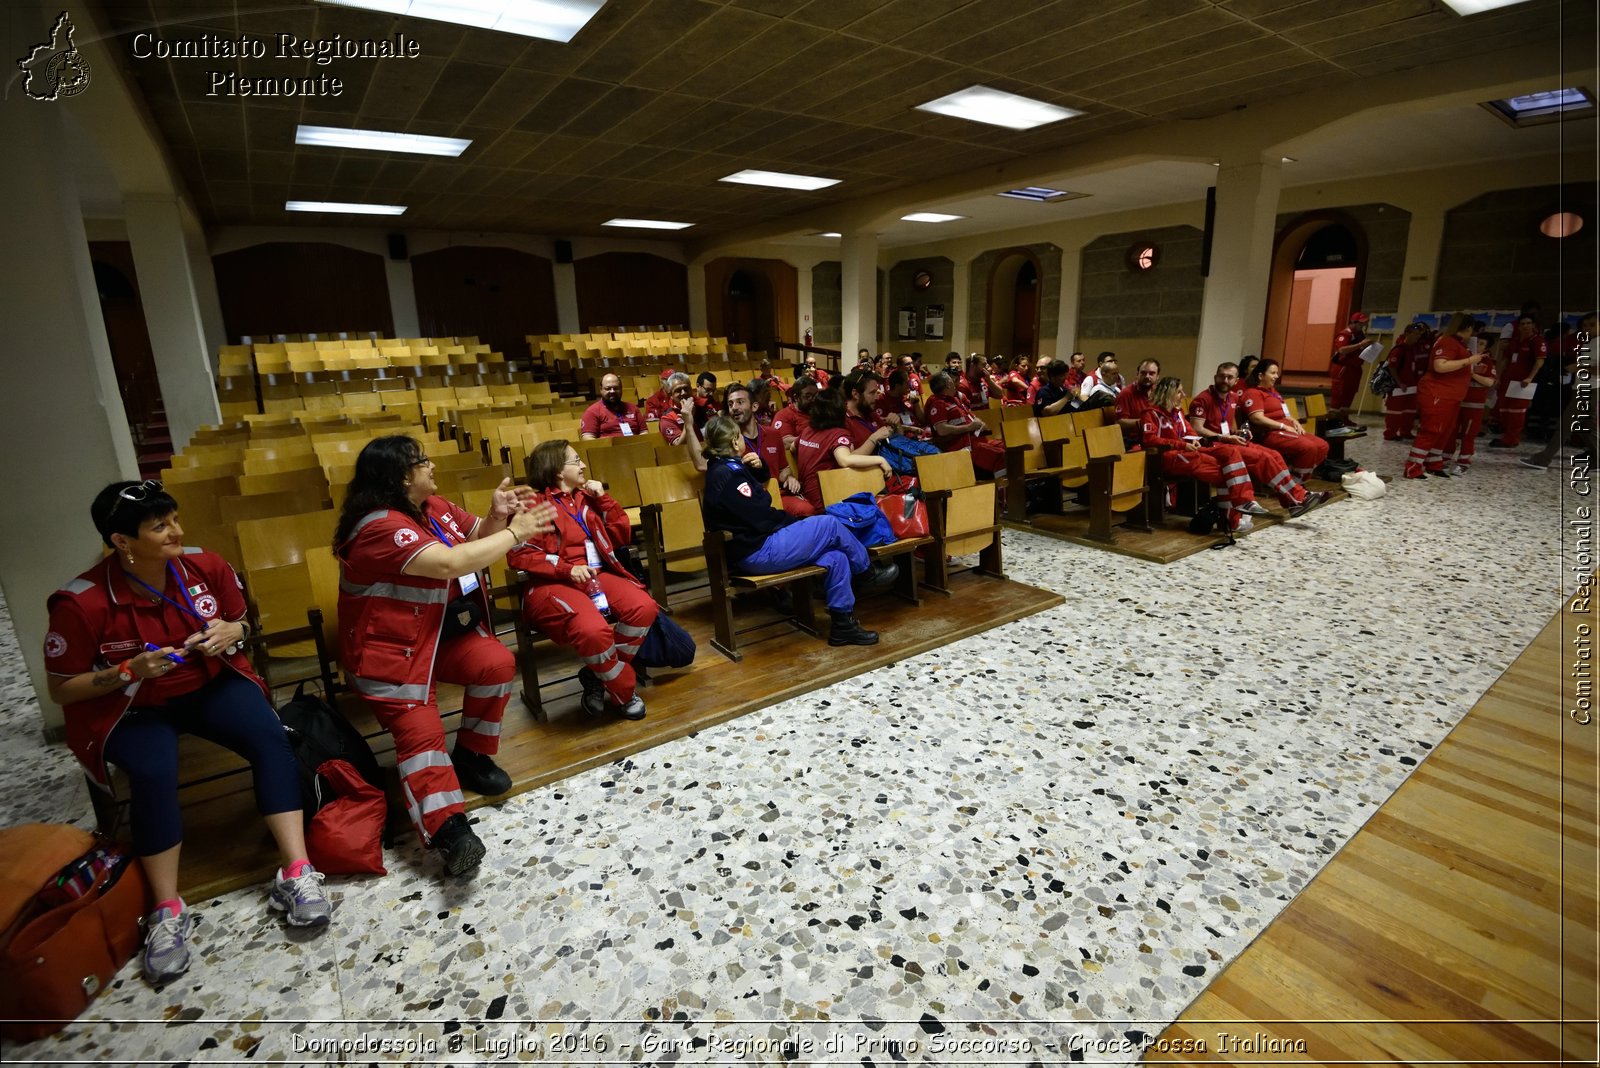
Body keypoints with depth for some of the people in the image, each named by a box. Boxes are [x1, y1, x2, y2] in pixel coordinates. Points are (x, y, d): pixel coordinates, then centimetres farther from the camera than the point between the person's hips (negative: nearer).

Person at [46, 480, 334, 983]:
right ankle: (167, 911, -17)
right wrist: (129, 671, -24)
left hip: (210, 683, 2)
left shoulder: (206, 566, -8)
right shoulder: (81, 603, -17)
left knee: (269, 736, -25)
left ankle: (296, 873, -25)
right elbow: (61, 690, -7)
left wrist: (232, 631, -14)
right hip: (131, 710, -2)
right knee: (153, 774, -32)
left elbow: (241, 623, 10)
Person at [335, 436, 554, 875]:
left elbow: (477, 536, 15)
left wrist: (497, 516, -9)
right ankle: (447, 829, -25)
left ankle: (472, 756, 3)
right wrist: (515, 533, -28)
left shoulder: (434, 507, 4)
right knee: (421, 731, -18)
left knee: (497, 663, -17)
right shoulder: (380, 527, -24)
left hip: (442, 630, 7)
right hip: (389, 650, -7)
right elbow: (450, 563, -35)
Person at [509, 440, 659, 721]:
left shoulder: (586, 498, 18)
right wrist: (567, 569, -17)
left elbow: (621, 535, 17)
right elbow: (518, 554, -10)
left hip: (597, 574, 6)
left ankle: (598, 676, -3)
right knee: (592, 629, -35)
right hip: (554, 583, -6)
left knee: (644, 607, -22)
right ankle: (624, 691, -6)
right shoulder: (535, 504, -1)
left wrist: (603, 498, 7)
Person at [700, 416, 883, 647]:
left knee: (836, 557, 2)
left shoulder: (722, 469, 14)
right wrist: (798, 521, -3)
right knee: (829, 524, -8)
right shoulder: (727, 474, -17)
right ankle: (870, 570, 14)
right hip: (758, 552, -10)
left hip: (752, 548, 10)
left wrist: (759, 467, 7)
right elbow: (762, 519, -18)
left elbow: (763, 480, 30)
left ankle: (843, 624, 6)